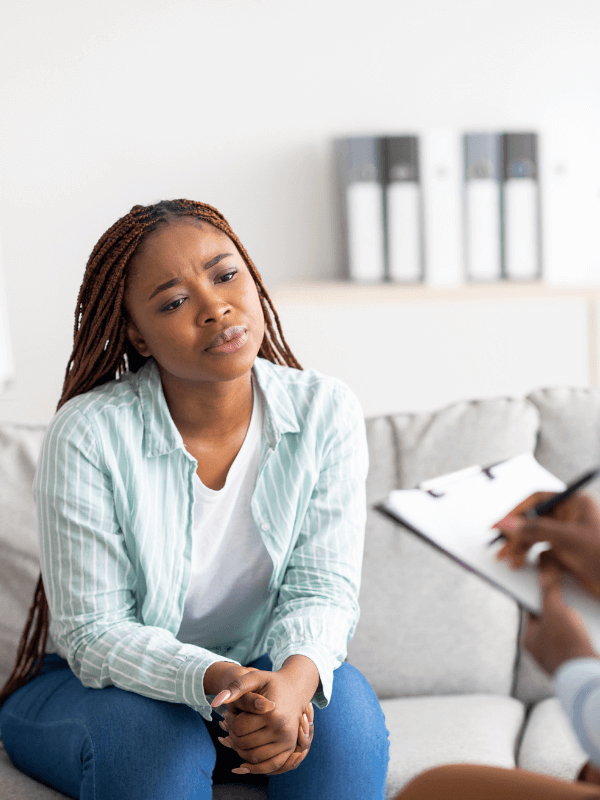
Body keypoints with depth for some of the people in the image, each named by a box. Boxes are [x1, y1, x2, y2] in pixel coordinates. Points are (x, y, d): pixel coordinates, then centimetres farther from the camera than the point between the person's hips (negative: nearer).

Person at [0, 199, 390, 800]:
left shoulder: (326, 413, -13)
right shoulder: (86, 435, -22)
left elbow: (322, 586, -13)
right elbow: (93, 632, -20)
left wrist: (297, 676, -36)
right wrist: (215, 680, -38)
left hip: (267, 672, 3)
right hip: (92, 685, -2)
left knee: (344, 707, -27)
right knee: (148, 737, -34)